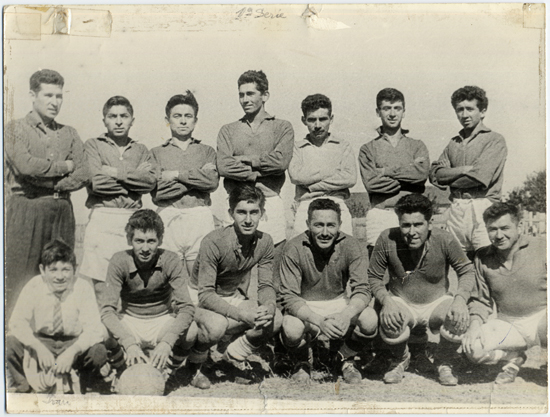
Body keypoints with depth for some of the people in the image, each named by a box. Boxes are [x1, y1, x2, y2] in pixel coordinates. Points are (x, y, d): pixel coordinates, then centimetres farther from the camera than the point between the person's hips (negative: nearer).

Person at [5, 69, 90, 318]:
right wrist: (64, 166, -3)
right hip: (25, 209, -3)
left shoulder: (69, 134, 16)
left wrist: (50, 184, -7)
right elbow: (26, 165, -12)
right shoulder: (16, 129, 6)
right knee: (20, 278, -2)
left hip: (62, 210, 3)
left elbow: (83, 175, 3)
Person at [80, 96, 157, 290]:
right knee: (100, 283, -6)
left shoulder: (141, 150, 18)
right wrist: (135, 176, -1)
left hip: (133, 219, 3)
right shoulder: (93, 145, 10)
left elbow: (150, 181, 1)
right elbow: (96, 181, -6)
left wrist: (116, 172, -5)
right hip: (102, 217, -2)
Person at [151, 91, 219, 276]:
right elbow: (157, 192, -1)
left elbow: (212, 181, -3)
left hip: (201, 218, 0)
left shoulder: (207, 151, 16)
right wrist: (197, 176, -3)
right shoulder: (156, 153, 13)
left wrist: (176, 174, -3)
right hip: (168, 219, 0)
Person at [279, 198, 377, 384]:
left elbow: (362, 290, -16)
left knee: (370, 319, -27)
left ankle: (346, 359, 7)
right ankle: (302, 363, 5)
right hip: (305, 308, -2)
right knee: (292, 329, -34)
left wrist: (346, 315, -38)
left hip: (339, 303, 2)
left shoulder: (351, 246, -14)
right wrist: (319, 321, -38)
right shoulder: (294, 249, -20)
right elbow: (289, 297, -21)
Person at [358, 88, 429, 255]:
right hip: (380, 215, -1)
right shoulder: (368, 149, 12)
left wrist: (386, 171, -3)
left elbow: (422, 173, -3)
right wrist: (409, 174, -3)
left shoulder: (417, 146, 17)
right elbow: (370, 182, -5)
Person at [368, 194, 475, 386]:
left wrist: (460, 299, -23)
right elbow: (373, 277, -6)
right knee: (389, 323, -33)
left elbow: (467, 270, -5)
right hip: (401, 303, 0)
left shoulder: (444, 240, -19)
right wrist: (386, 301, -24)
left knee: (459, 318, -31)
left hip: (437, 302, 1)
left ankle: (444, 363, 6)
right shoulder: (387, 240, -19)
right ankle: (399, 360, 7)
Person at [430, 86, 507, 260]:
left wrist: (449, 179, 2)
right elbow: (434, 174, 8)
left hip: (483, 207, -5)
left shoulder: (495, 140, 2)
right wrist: (462, 170, -7)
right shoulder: (454, 143, 19)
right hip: (456, 209, 5)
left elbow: (480, 176, -11)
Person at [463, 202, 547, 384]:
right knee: (471, 346, -24)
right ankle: (514, 358, 10)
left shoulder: (541, 248, -6)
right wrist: (475, 324, -10)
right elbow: (481, 300, 10)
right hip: (508, 324, 2)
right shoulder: (482, 258, 2)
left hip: (541, 318, -2)